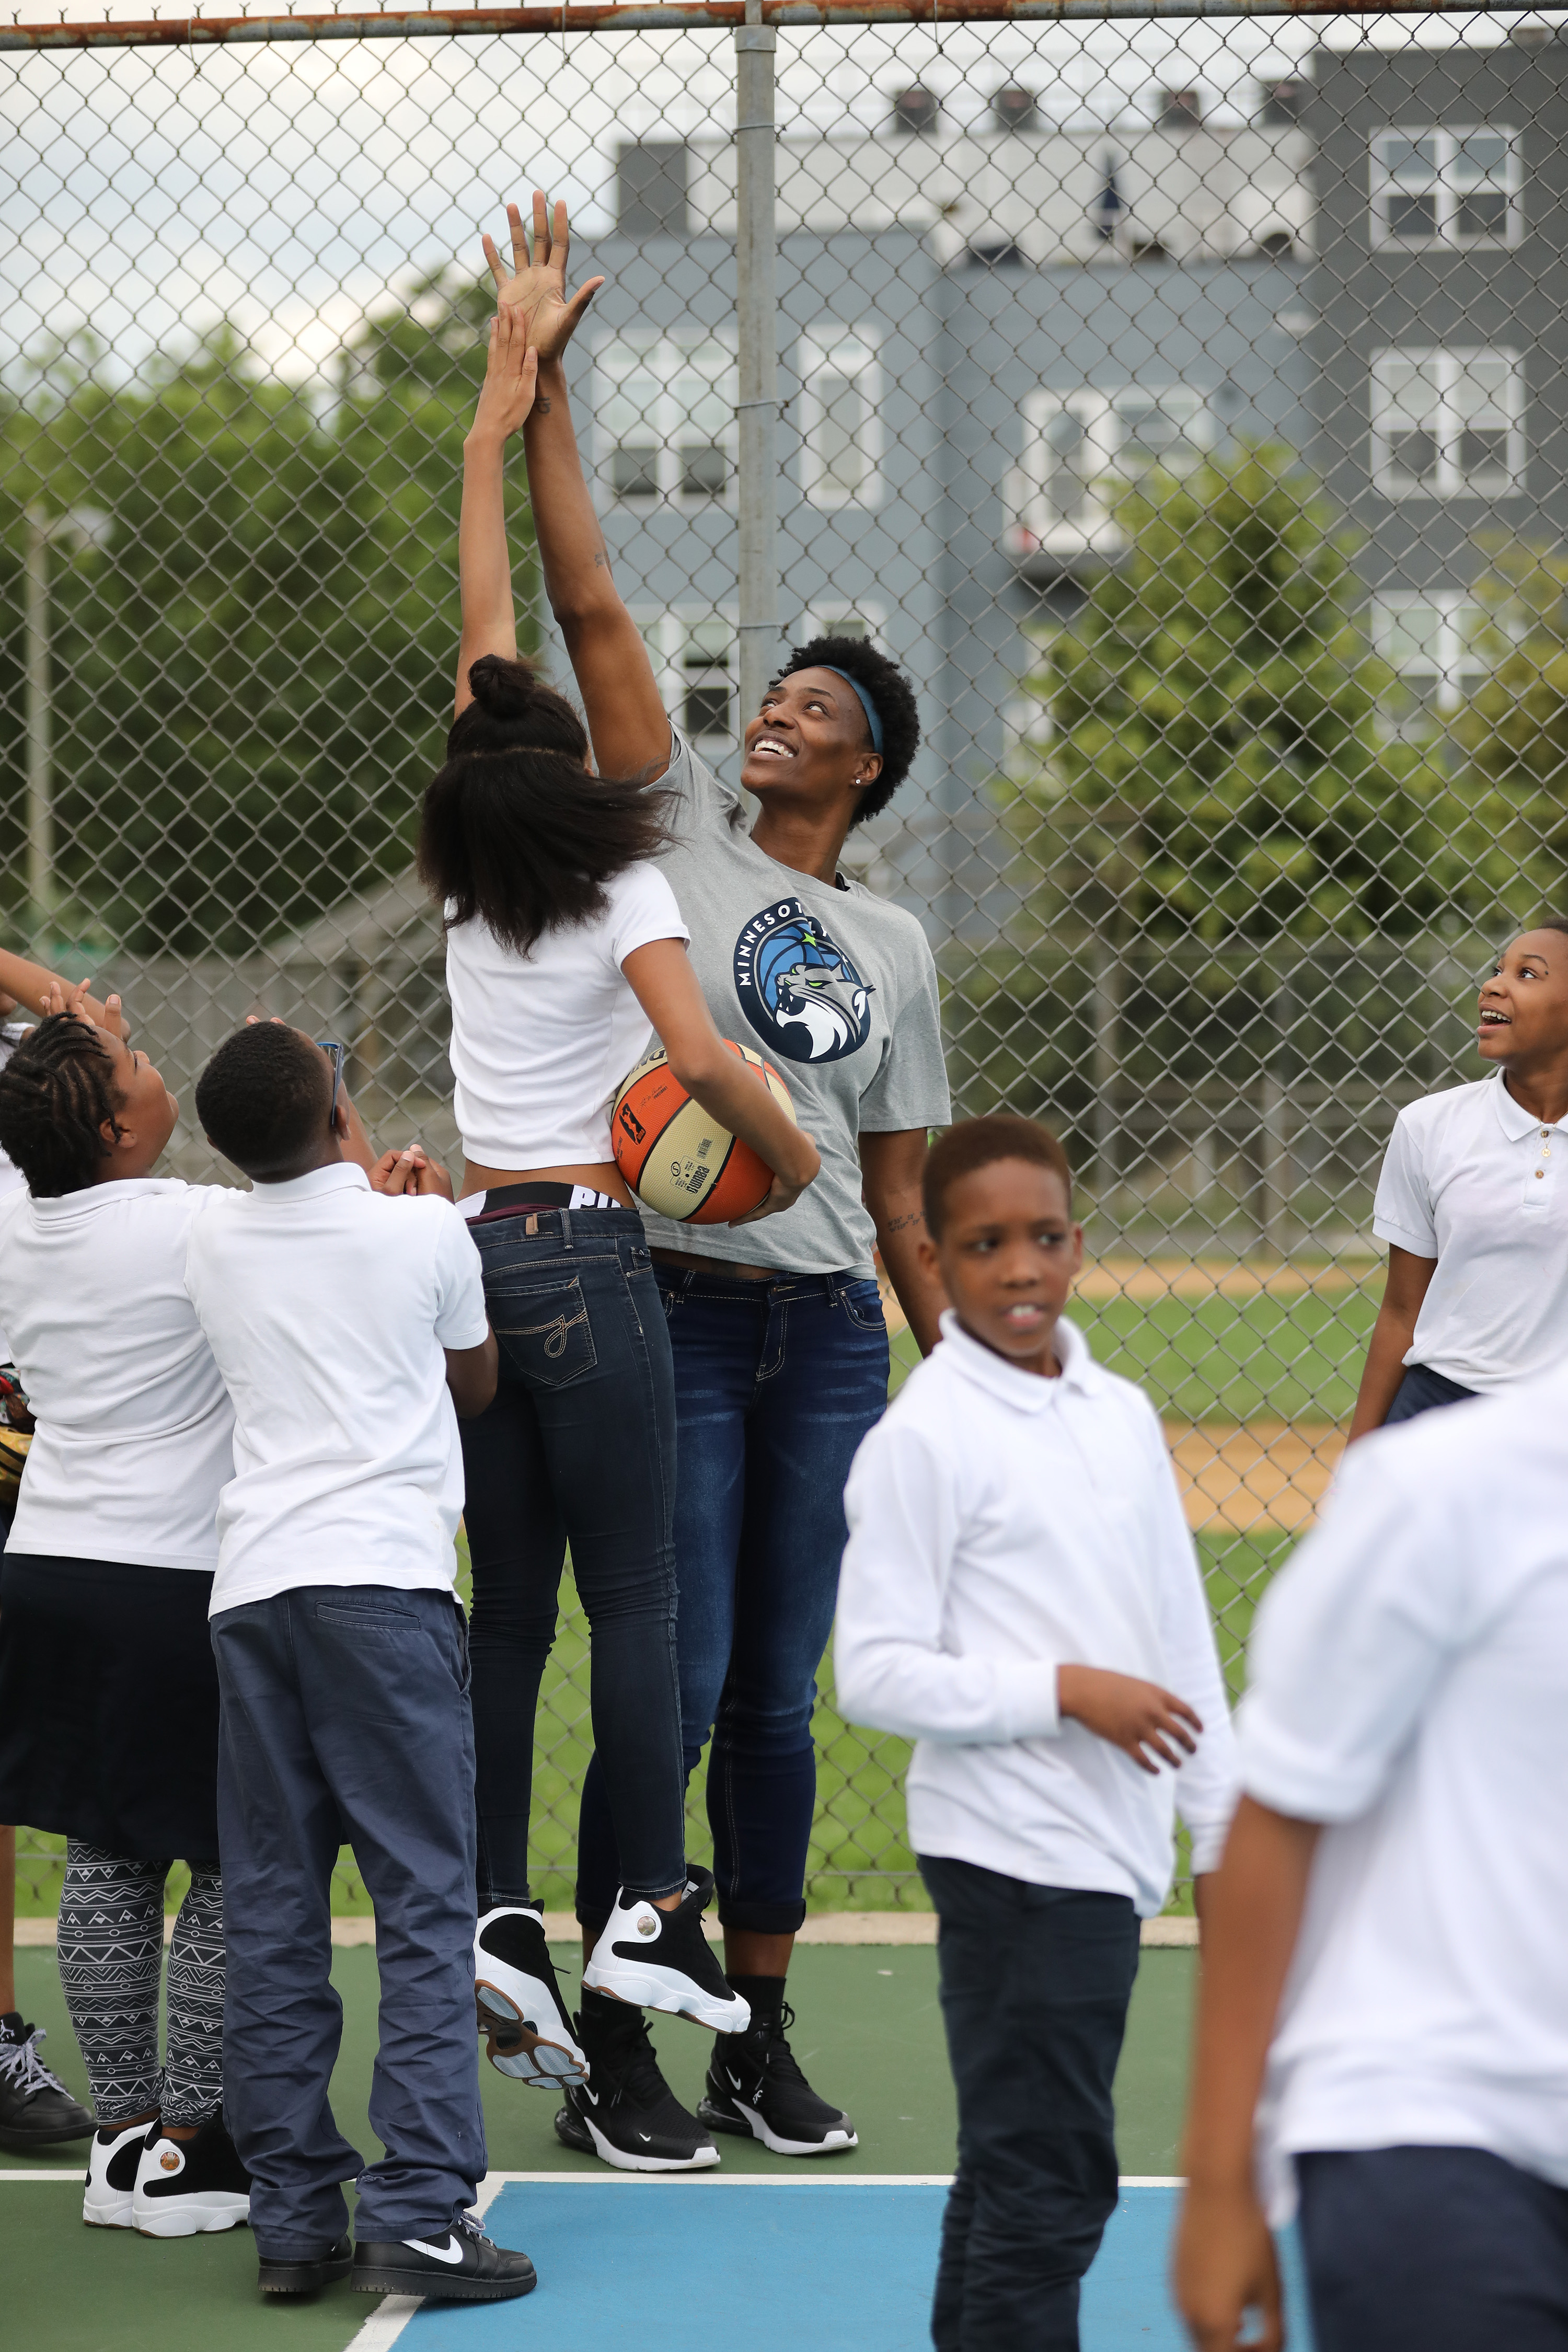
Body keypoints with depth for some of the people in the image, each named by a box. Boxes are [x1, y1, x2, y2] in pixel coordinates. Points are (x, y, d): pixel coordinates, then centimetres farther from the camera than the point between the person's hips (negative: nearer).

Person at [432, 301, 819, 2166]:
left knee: (508, 1606, 7)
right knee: (633, 1595, -3)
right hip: (586, 1255, -5)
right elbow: (699, 1056, -21)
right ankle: (648, 1914, -7)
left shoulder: (468, 884, 8)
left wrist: (493, 432, 24)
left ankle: (495, 1921, 3)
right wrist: (792, 1156, -3)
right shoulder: (620, 889, -6)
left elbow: (486, 644, 17)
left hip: (474, 1247, 6)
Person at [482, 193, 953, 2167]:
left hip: (829, 1336, 4)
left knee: (776, 1701, 8)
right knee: (674, 1690, -7)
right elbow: (592, 609, -3)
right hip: (675, 1315, -4)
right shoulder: (679, 834, 4)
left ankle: (758, 2047, 16)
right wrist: (538, 383, -8)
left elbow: (901, 1190, 16)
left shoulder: (892, 949, 13)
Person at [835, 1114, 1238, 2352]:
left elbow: (1183, 1639, 18)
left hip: (1113, 1857, 7)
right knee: (1050, 2184, -7)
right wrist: (1064, 1691, -18)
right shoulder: (923, 1439, -10)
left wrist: (1223, 1823, 17)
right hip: (1016, 1856, -7)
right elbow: (875, 1672, -13)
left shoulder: (1124, 1415, 11)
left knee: (1017, 2169, 16)